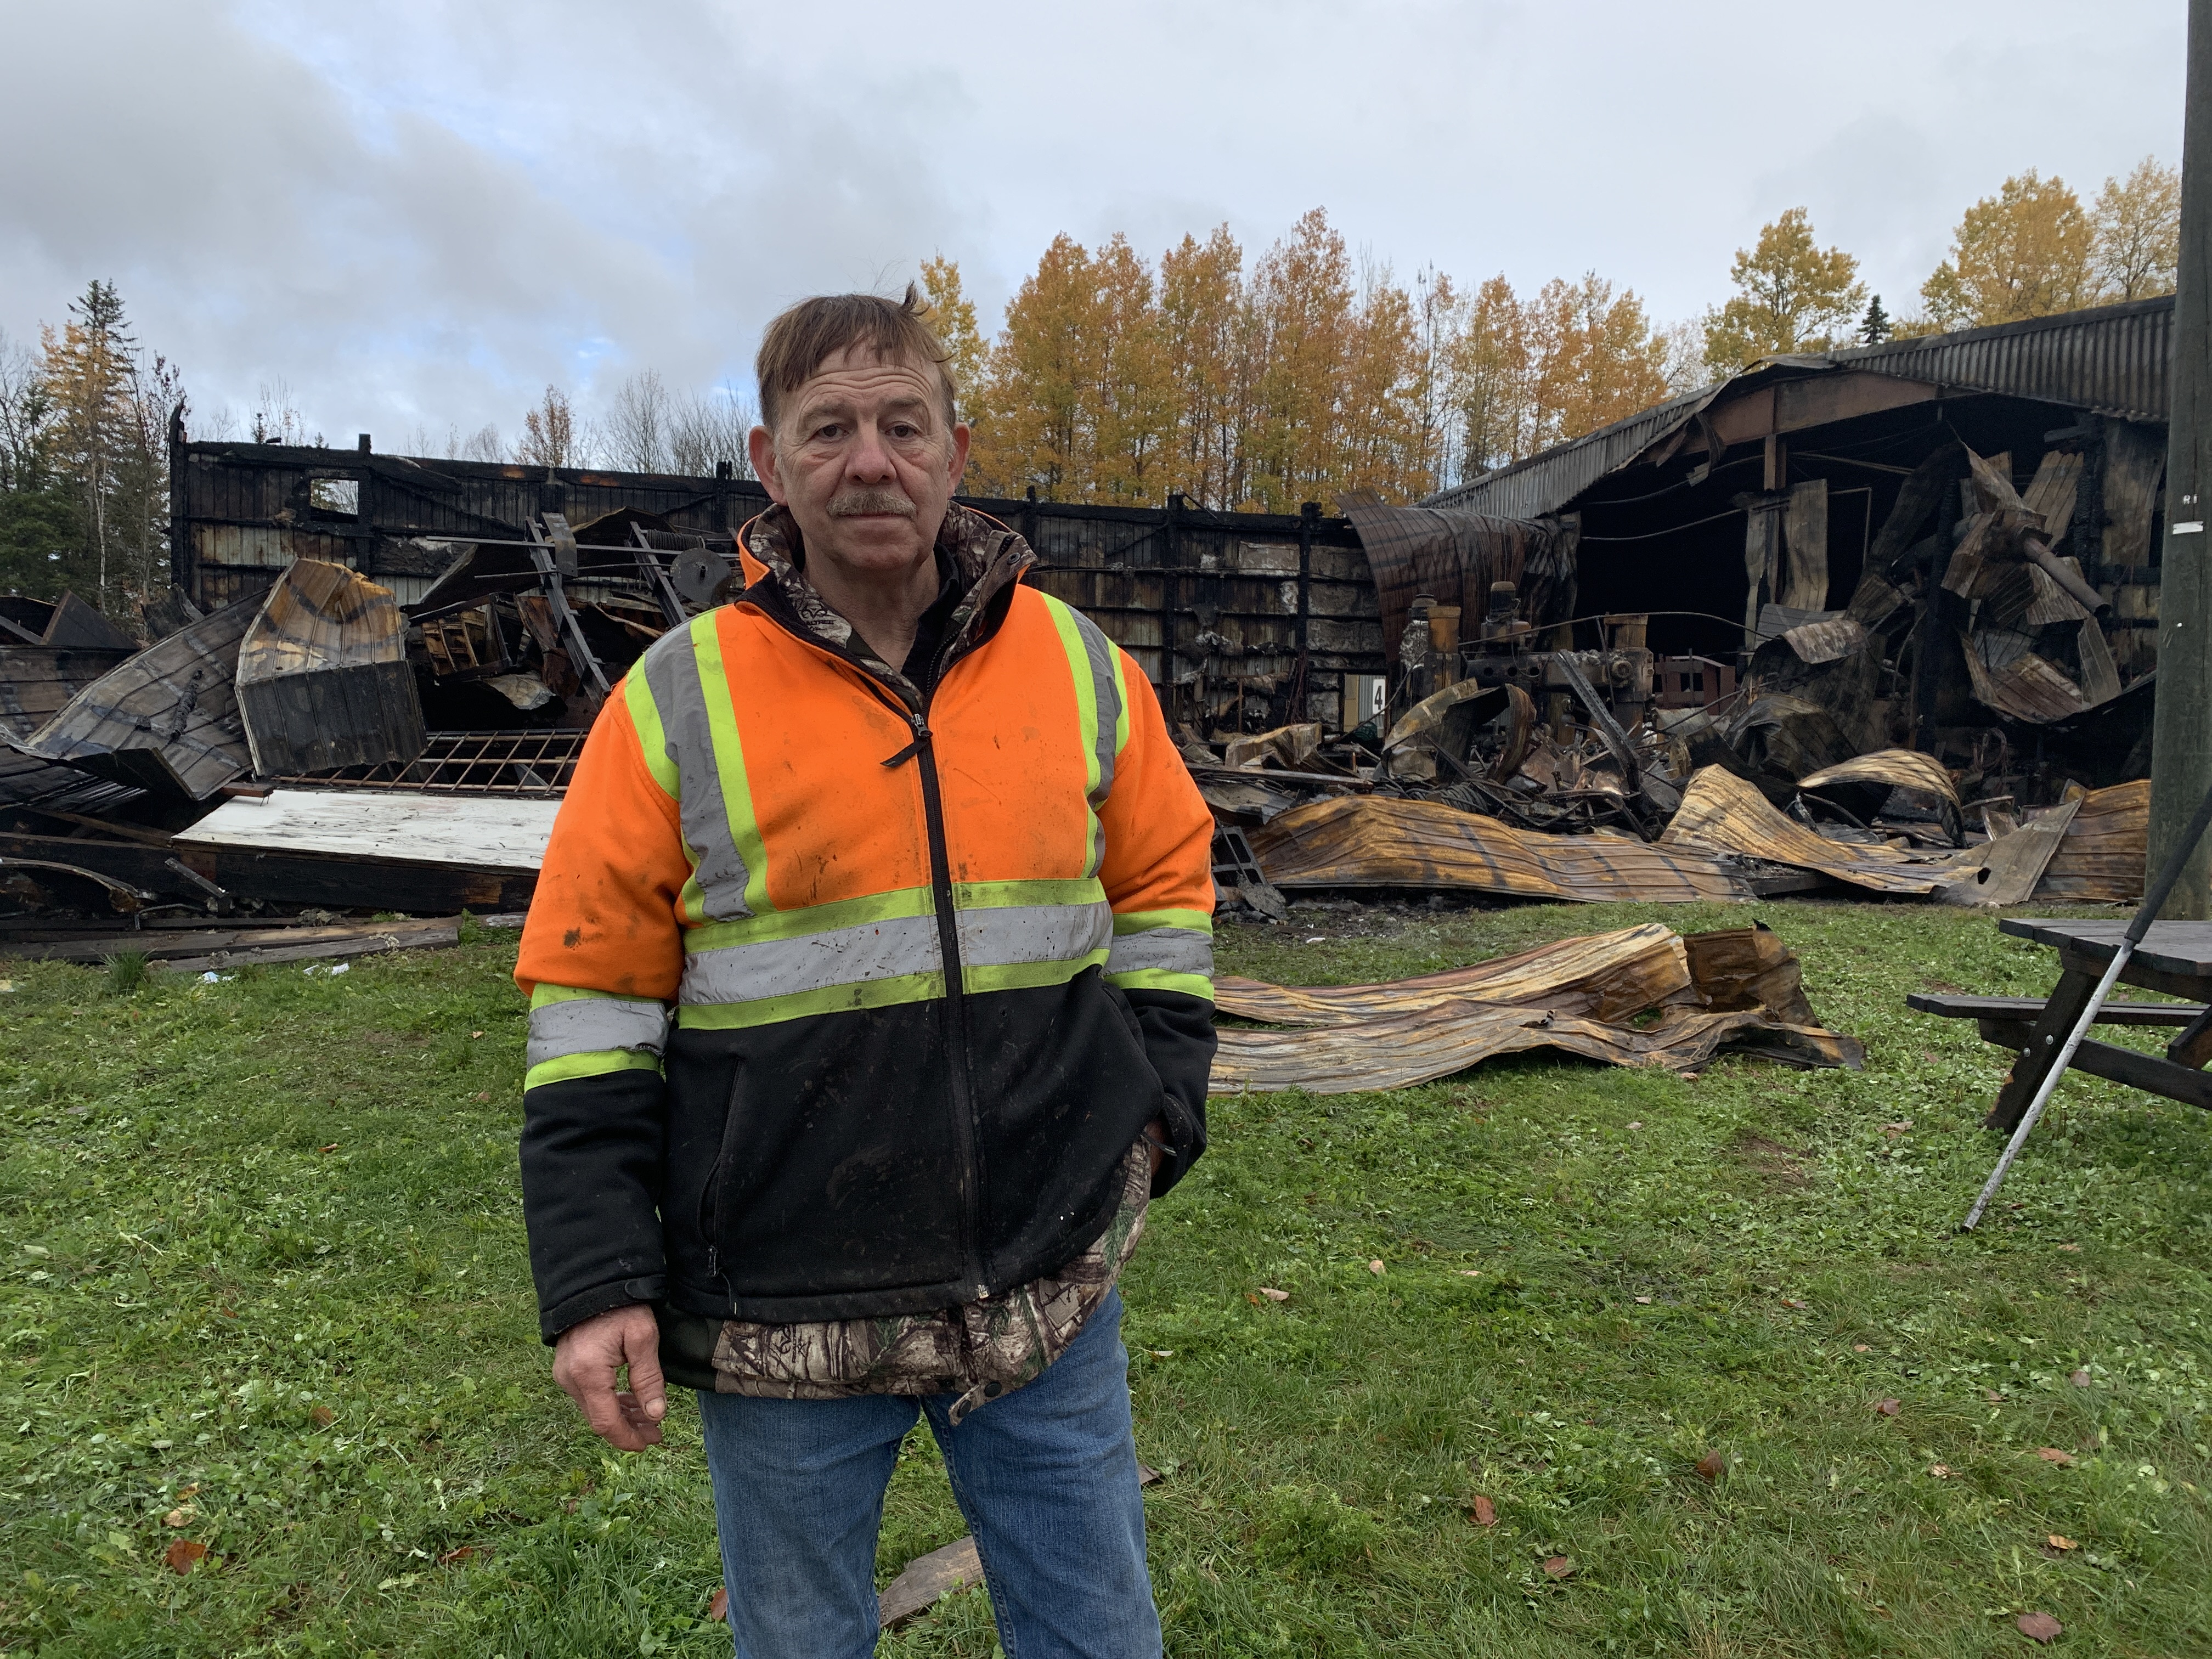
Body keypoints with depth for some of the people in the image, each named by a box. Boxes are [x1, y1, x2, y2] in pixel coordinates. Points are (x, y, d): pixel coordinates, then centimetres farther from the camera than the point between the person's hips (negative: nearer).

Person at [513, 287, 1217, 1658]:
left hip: (1051, 1292, 2)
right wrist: (595, 1280, -7)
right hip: (784, 1318, -1)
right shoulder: (681, 699, -6)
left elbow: (1166, 886, 11)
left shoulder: (1080, 665, 0)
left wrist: (1156, 1108, 1)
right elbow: (592, 999, -4)